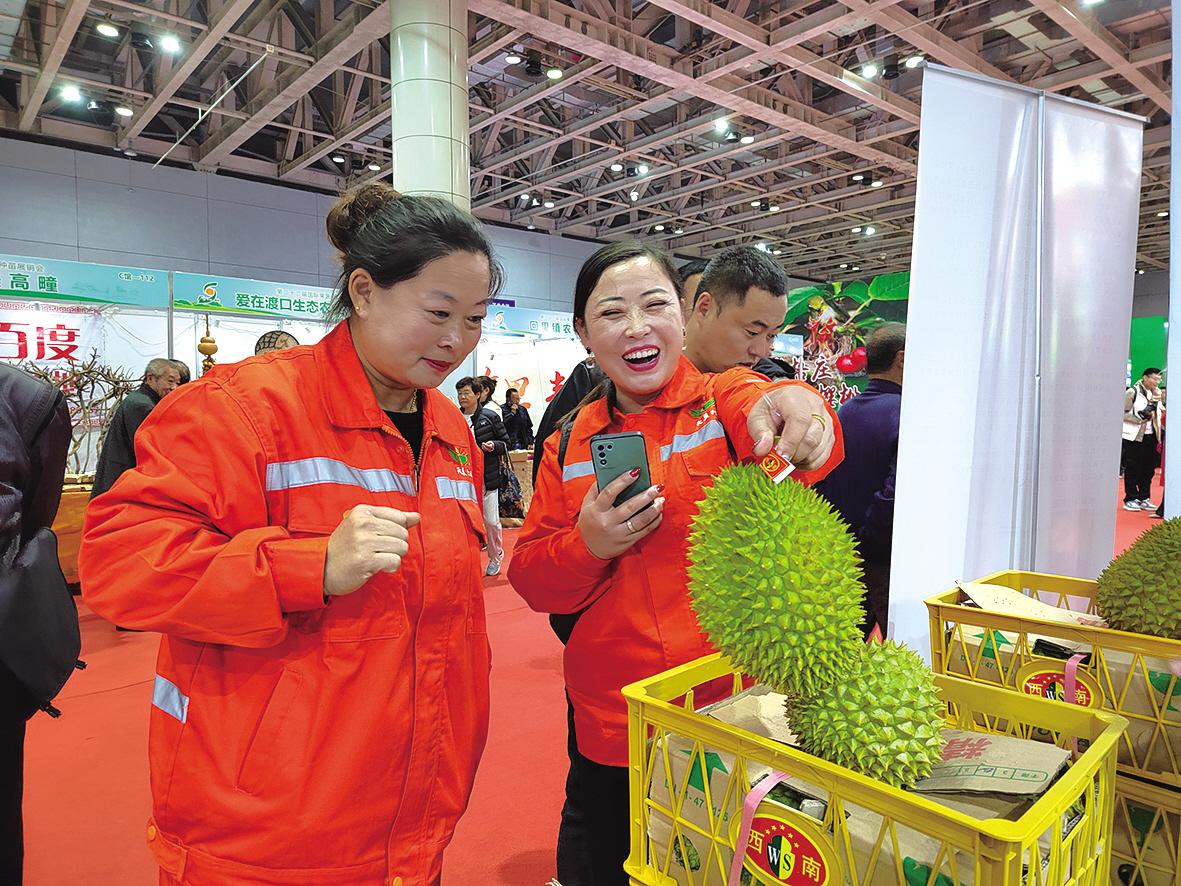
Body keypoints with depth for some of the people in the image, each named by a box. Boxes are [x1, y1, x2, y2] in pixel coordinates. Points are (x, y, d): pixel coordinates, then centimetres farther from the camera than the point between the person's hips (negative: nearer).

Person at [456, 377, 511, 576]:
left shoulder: (490, 417, -1)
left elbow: (506, 443, 4)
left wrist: (494, 446, -15)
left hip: (487, 478, -3)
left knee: (491, 521, 2)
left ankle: (495, 557, 22)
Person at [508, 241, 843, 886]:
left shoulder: (726, 400, -7)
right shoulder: (571, 444, 2)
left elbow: (806, 447, -30)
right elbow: (532, 583, 2)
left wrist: (793, 406, -52)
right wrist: (587, 546, -18)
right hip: (611, 724, 3)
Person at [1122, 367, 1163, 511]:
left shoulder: (1157, 393, 12)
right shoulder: (1133, 392, -9)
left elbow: (1159, 413, 23)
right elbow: (1122, 413, -11)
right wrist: (1140, 417, -21)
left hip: (1150, 436, 7)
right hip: (1134, 436, -7)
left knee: (1149, 469, 10)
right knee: (1132, 469, -1)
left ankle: (1144, 498, 20)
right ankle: (1130, 499, 7)